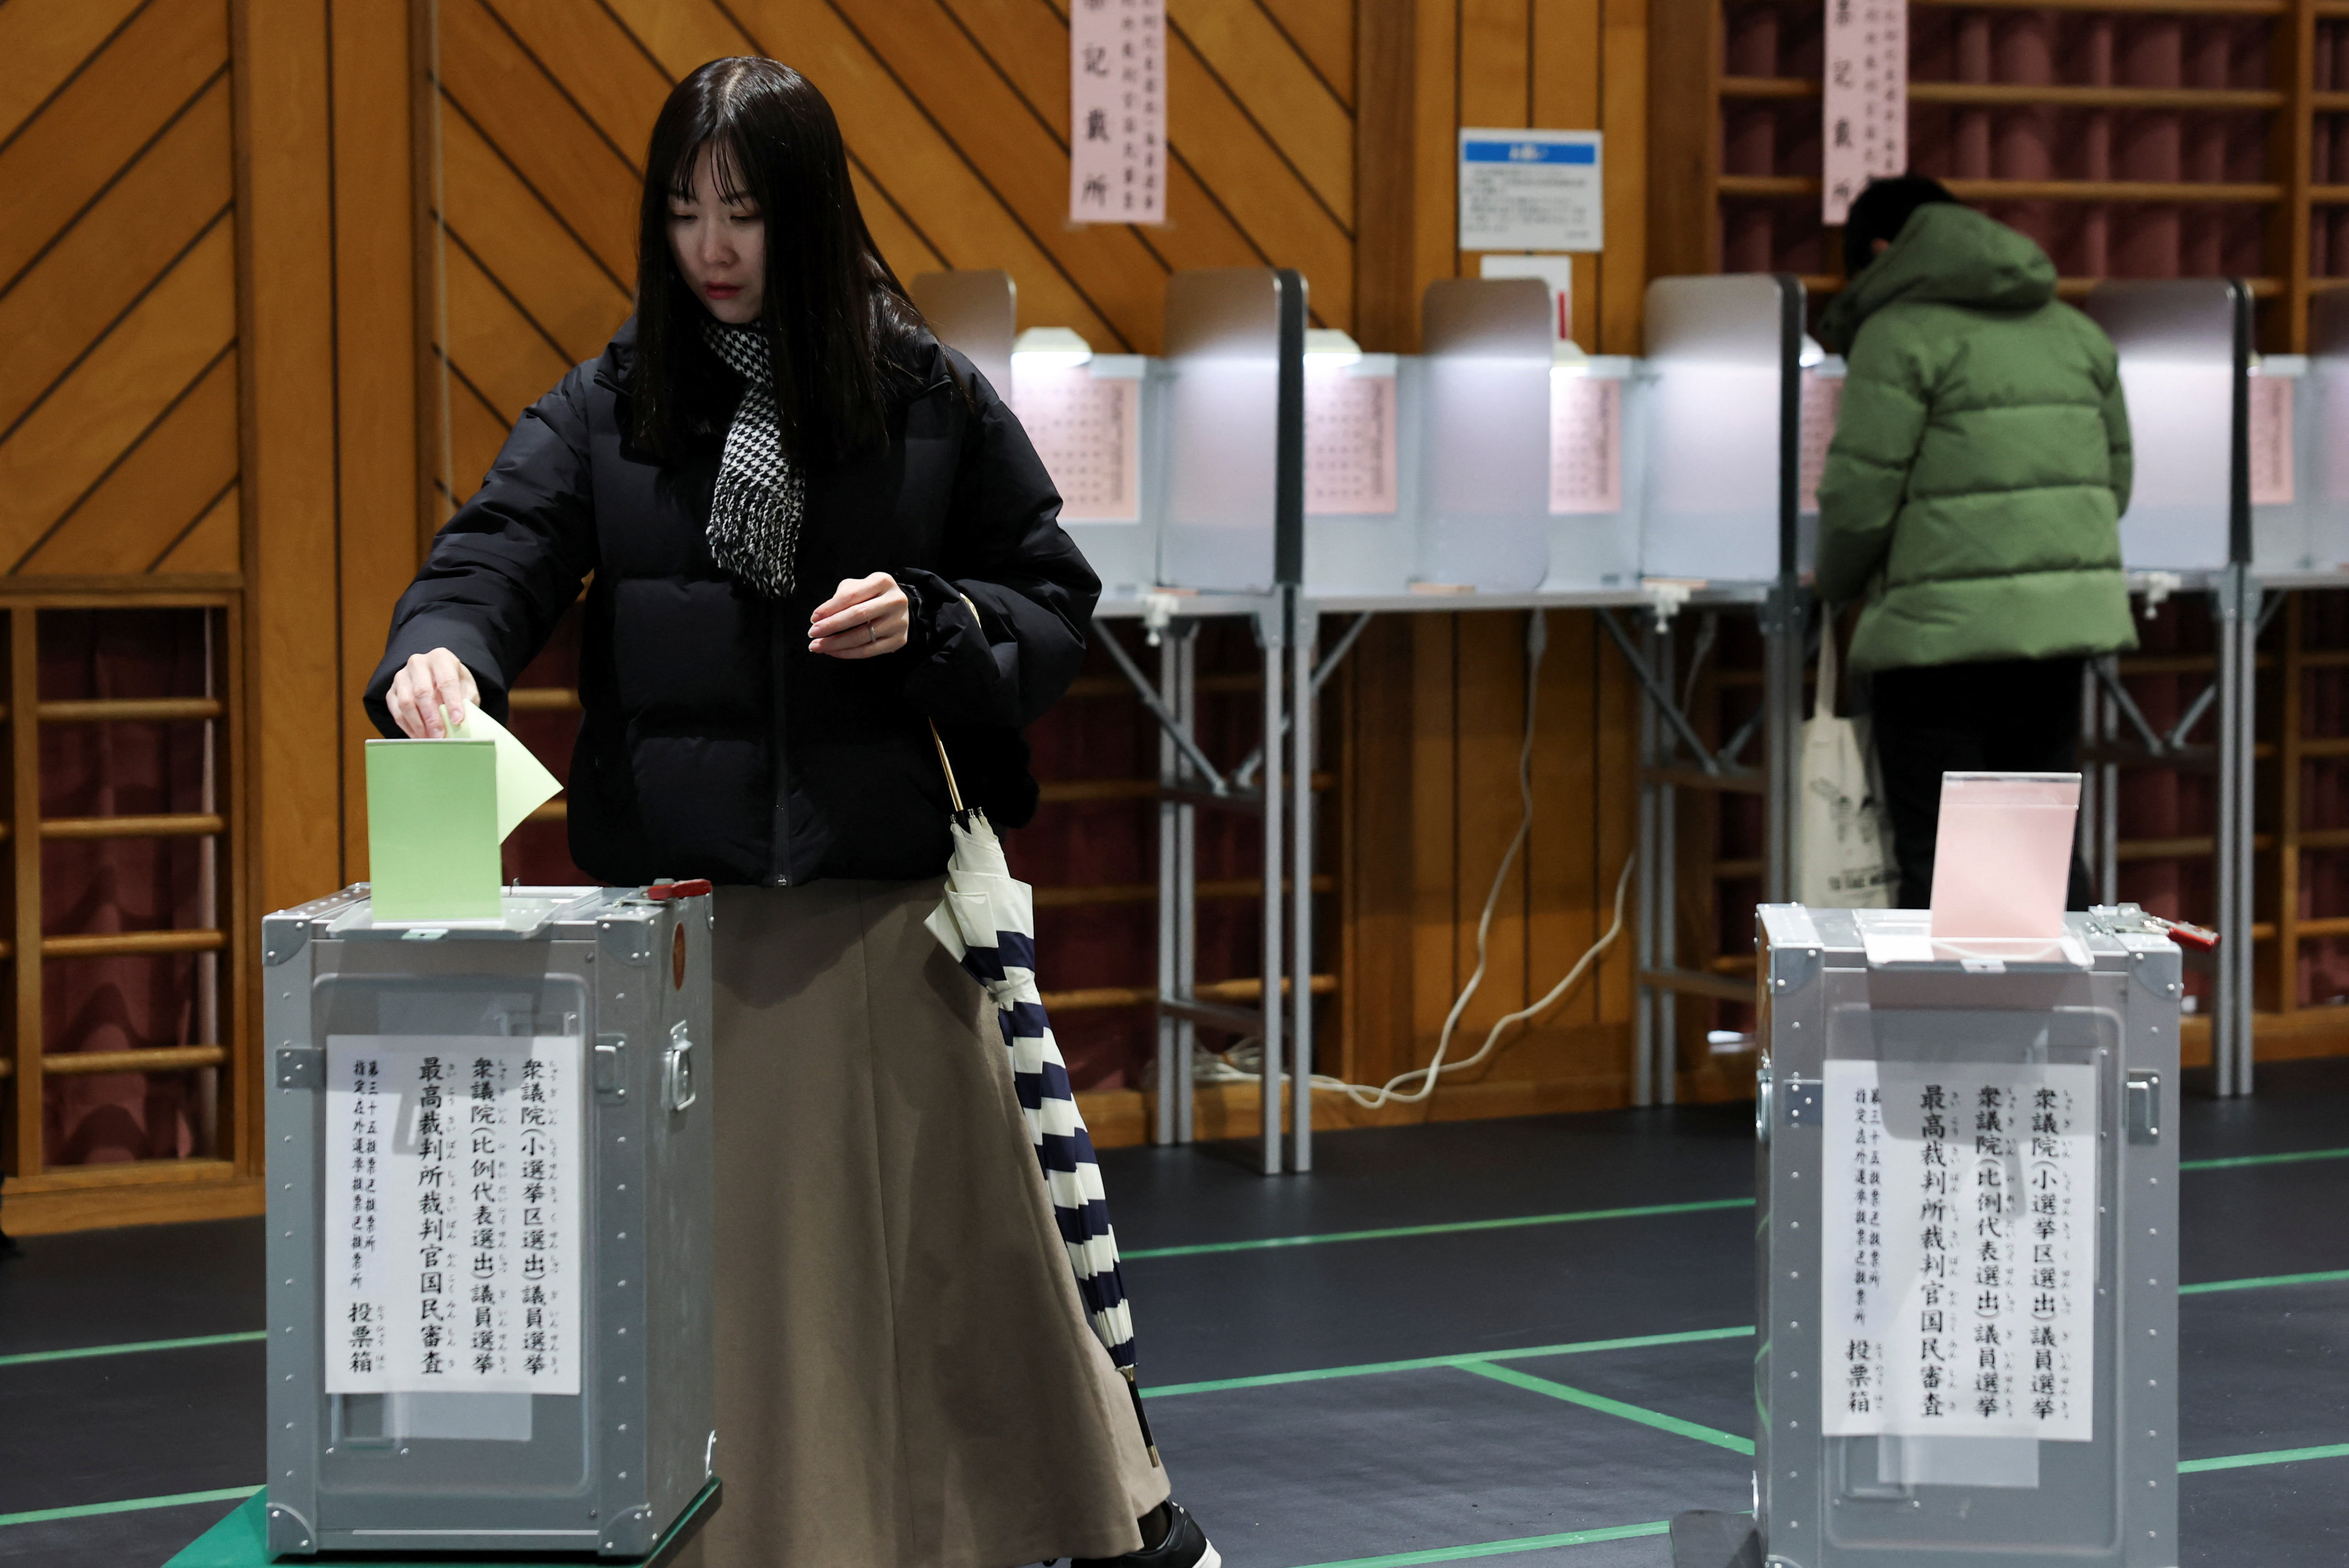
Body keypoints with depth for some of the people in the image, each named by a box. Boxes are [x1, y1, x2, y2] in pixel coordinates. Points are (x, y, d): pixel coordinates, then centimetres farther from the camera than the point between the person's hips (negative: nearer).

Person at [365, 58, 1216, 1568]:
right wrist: (440, 654, -30)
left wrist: (927, 621, -13)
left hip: (874, 893, -1)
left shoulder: (933, 399, 2)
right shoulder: (611, 404, 4)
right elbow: (498, 556, -9)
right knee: (697, 1247, 3)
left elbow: (1054, 600, 7)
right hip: (669, 895, 1)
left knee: (953, 1219, 7)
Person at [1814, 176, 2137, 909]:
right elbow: (2114, 478, 17)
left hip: (1945, 628, -7)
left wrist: (1833, 593, 6)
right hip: (2063, 618, 7)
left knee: (1937, 856, -1)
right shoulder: (2074, 331, 16)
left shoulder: (1899, 334, -6)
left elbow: (1860, 496, -11)